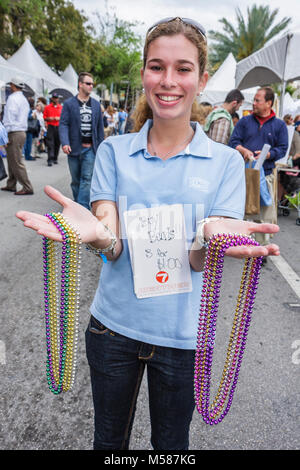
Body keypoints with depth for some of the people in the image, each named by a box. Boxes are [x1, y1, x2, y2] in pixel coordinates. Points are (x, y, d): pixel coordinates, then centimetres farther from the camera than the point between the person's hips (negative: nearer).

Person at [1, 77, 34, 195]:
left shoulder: (12, 98, -11)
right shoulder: (24, 99, 17)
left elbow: (9, 118, -16)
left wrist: (6, 134, -14)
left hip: (14, 133, -9)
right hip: (22, 131, 9)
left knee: (16, 163, -6)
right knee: (12, 161, 15)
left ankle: (27, 188, -6)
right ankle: (11, 185, 21)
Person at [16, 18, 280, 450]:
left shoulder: (225, 161, -6)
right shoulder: (114, 151, -3)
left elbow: (199, 260, -13)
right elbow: (113, 246, -12)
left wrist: (213, 240, -36)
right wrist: (97, 233, -36)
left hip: (182, 333, 0)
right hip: (114, 323, 1)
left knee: (171, 443, 24)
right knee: (109, 439, 24)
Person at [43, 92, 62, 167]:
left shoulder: (61, 107, 9)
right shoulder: (47, 107, 7)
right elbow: (44, 117, 9)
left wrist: (59, 118, -8)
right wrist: (49, 118, -11)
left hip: (58, 127, 2)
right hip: (50, 127, -2)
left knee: (57, 144, 5)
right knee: (50, 144, -10)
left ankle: (55, 158, 18)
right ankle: (50, 160, -13)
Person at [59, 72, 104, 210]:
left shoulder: (96, 104, 11)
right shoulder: (69, 104, 2)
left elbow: (100, 127, 12)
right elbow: (63, 124, -4)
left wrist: (100, 146, 8)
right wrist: (65, 143, -20)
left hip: (90, 148, 1)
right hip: (74, 148, -1)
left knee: (87, 178, -8)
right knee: (75, 180, 9)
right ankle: (77, 203, 25)